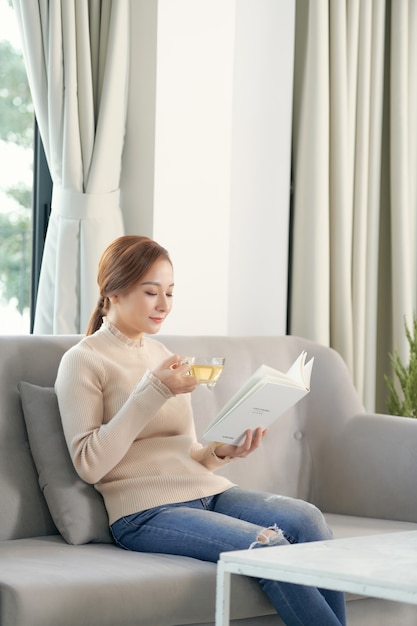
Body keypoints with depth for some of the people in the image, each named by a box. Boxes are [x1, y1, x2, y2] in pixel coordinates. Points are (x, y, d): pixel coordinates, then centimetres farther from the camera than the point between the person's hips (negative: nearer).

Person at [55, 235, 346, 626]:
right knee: (268, 545, -29)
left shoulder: (162, 354, 20)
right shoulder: (83, 362, 0)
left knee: (306, 518, -22)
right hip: (147, 511, -7)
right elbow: (90, 464, -11)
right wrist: (153, 391, -13)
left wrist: (219, 453, 0)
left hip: (207, 490, 7)